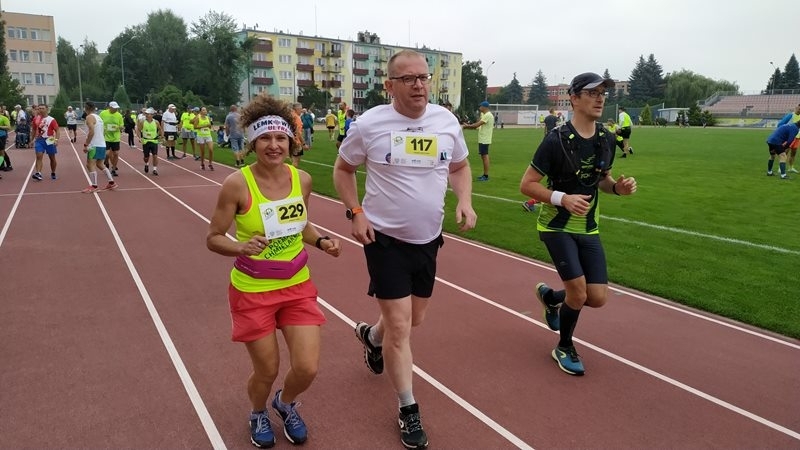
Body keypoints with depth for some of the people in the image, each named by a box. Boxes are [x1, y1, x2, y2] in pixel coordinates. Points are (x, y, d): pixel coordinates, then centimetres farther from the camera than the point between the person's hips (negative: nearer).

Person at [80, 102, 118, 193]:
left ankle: (94, 186, -7)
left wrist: (86, 144, -18)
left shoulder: (90, 117, -10)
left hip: (95, 145, -9)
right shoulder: (98, 117, 17)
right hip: (102, 145, 9)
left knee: (90, 165, -6)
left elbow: (91, 132, -21)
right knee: (100, 165, 18)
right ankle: (112, 183, 15)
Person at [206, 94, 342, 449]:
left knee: (307, 369, 1)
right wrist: (242, 247, -29)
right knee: (267, 371, 9)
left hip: (297, 287, 4)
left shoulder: (302, 179, -5)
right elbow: (213, 238, -10)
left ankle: (286, 404, 39)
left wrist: (321, 241, -6)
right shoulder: (237, 184, -18)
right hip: (252, 291, -3)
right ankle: (258, 414, 47)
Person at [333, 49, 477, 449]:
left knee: (414, 319, 19)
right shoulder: (369, 123, -12)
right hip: (385, 238, -4)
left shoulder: (447, 121, -2)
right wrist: (355, 213, -11)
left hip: (428, 238, 5)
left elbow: (459, 166, 12)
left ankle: (371, 336, 54)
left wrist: (464, 202, -6)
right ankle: (408, 409, 17)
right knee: (400, 326, -3)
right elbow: (343, 168, 2)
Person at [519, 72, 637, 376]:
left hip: (589, 228, 6)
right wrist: (563, 198, -28)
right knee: (578, 291, -13)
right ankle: (564, 348, 17)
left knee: (597, 298, 0)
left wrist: (617, 187, -6)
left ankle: (550, 297, 33)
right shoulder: (557, 140, -17)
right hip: (556, 226, -5)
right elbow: (526, 184, -15)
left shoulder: (606, 139, 2)